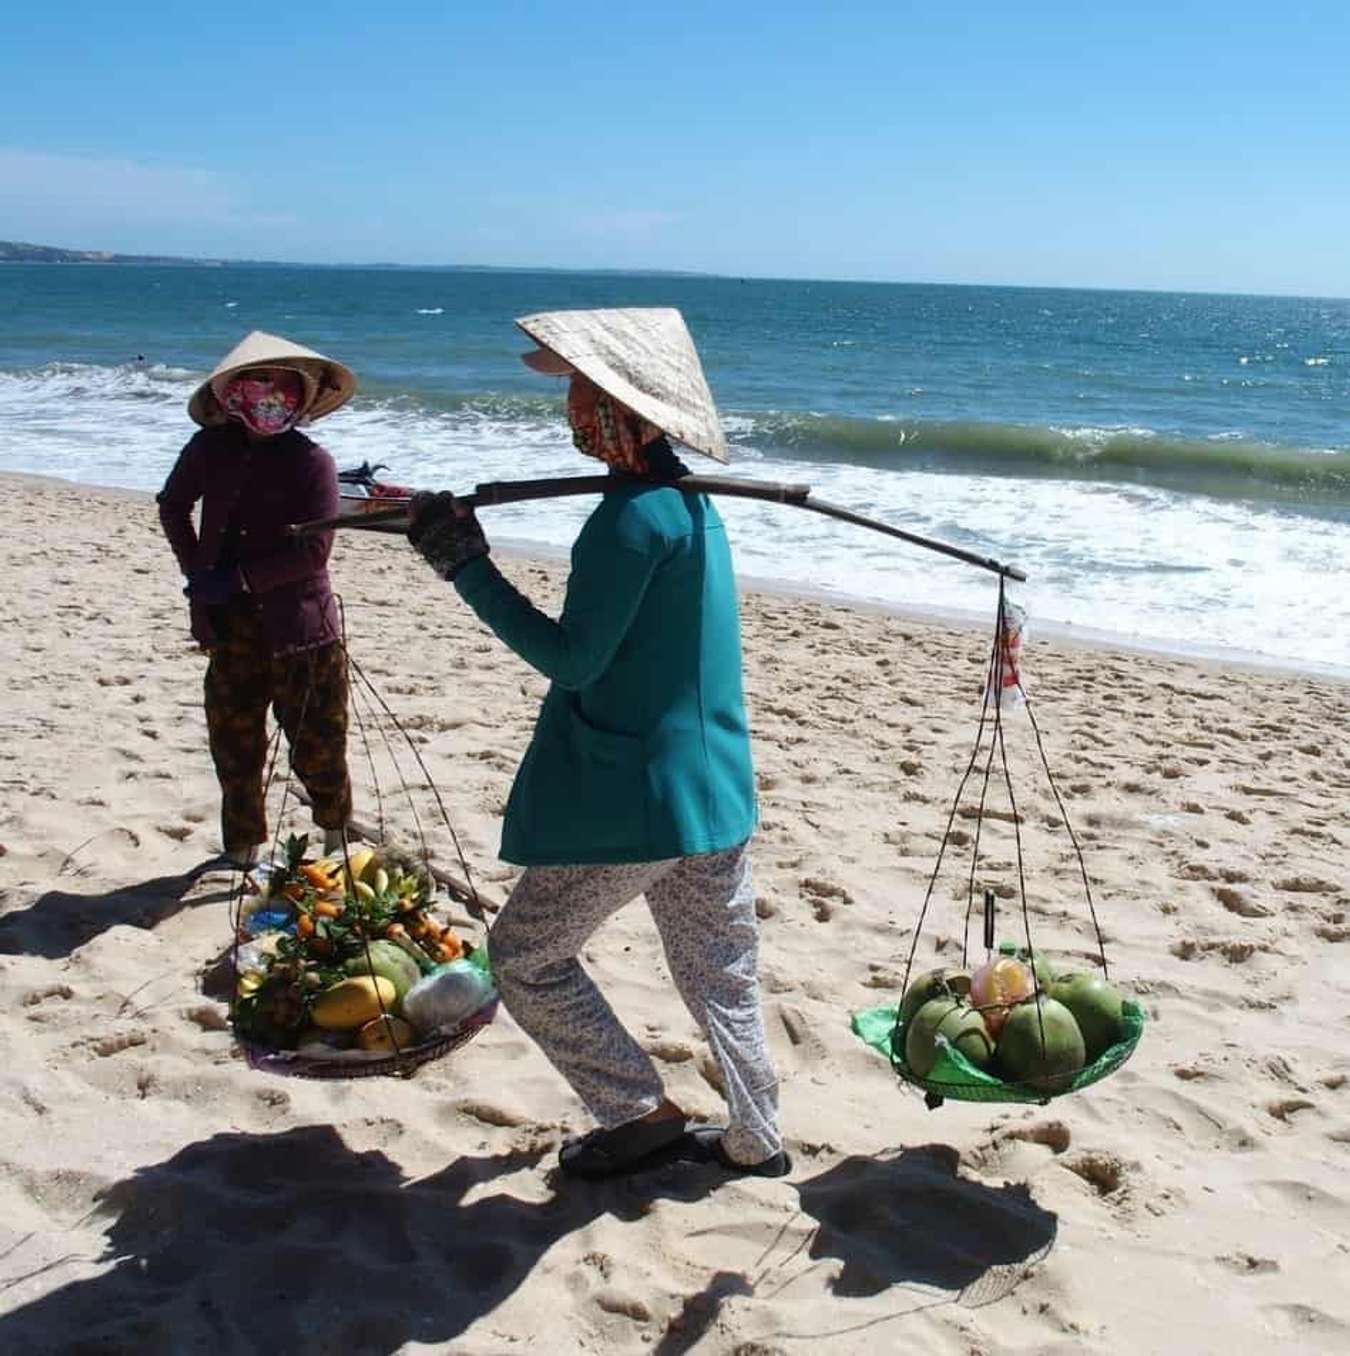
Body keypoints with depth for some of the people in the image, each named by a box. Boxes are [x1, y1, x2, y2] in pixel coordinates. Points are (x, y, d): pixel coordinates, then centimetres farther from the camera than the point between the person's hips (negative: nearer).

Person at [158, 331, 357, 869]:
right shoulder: (210, 450, 1)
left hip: (299, 627, -3)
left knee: (317, 746, 4)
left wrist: (237, 579, -18)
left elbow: (314, 551, -17)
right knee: (234, 744, 11)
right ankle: (242, 850, 25)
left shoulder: (311, 462, -10)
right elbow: (172, 506, 18)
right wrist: (196, 570, 6)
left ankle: (337, 836, 26)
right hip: (231, 626, 3)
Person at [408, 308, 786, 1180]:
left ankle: (641, 1112, 13)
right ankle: (756, 1140, 30)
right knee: (718, 969, 19)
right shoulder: (689, 500, 10)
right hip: (712, 785, 10)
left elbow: (571, 658, -20)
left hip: (635, 797, -9)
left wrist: (468, 567, -16)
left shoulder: (635, 514, -21)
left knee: (527, 955, 8)